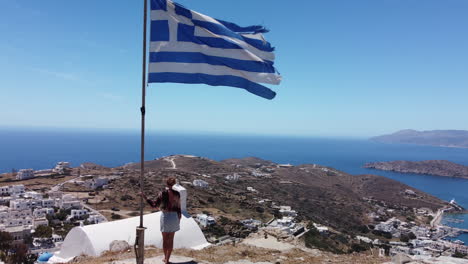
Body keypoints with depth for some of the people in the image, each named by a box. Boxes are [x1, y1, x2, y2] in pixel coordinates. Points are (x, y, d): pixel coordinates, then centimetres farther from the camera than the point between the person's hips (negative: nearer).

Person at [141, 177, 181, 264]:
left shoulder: (162, 193, -10)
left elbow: (155, 205, -5)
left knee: (165, 239, 14)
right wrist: (179, 219, 12)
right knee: (171, 239, 10)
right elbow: (178, 207, 1)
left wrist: (146, 198, 3)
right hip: (174, 217, 2)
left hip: (165, 216, -2)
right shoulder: (177, 194, -2)